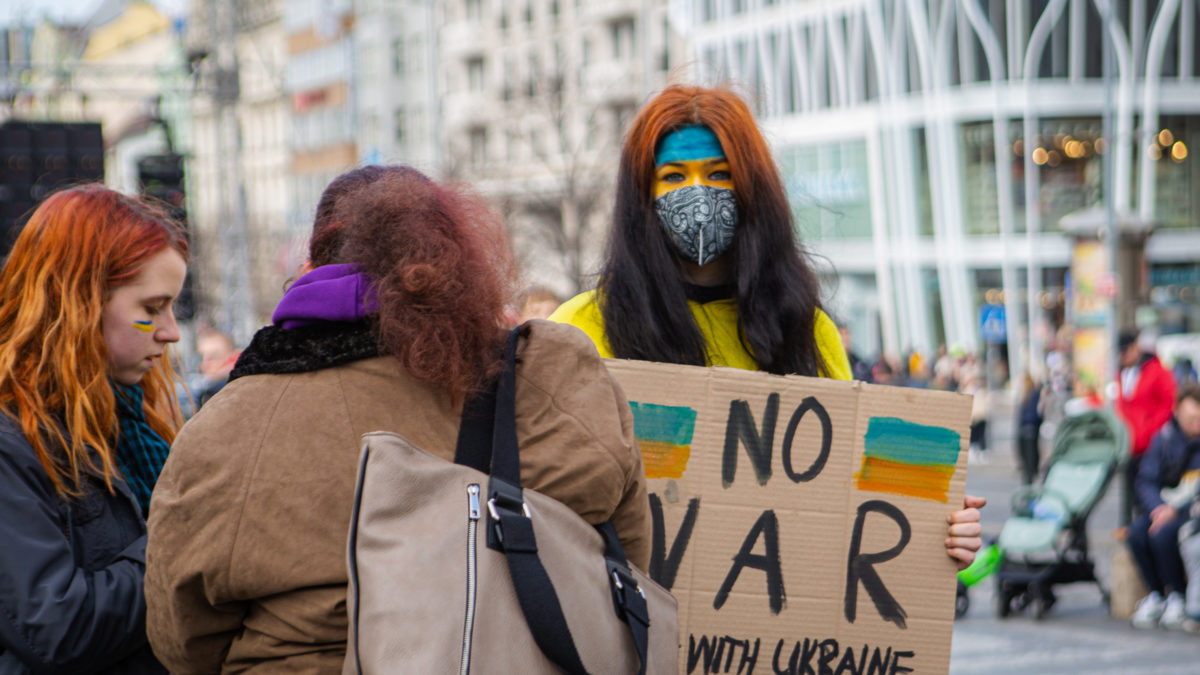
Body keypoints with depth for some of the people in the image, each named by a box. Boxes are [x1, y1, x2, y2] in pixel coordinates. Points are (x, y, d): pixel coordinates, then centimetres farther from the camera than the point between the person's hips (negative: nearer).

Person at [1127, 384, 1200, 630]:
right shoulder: (1164, 437, 5)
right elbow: (1146, 480, 3)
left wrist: (1176, 510, -22)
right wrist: (1158, 508, -15)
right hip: (1163, 508, 4)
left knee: (1163, 534, -31)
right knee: (1137, 533, -24)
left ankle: (1177, 598, -11)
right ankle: (1155, 596, -7)